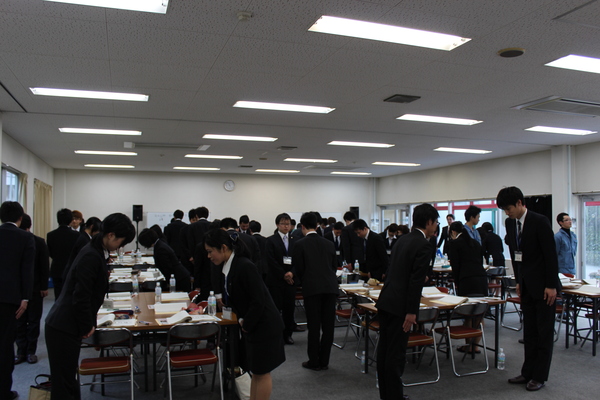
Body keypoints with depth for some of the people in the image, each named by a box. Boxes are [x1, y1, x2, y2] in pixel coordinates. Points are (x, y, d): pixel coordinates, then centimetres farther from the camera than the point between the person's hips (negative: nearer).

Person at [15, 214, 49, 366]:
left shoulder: (39, 242, -4)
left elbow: (45, 266, -2)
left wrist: (44, 287, -5)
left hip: (35, 288, -1)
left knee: (33, 321, 7)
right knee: (19, 322, 7)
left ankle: (31, 351, 17)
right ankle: (21, 351, 16)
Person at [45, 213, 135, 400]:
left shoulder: (97, 252, 8)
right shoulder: (91, 257, -22)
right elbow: (80, 297, -23)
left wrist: (88, 324, 15)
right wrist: (88, 326, -10)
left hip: (66, 326, 10)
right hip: (63, 328, -10)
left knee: (68, 378, 17)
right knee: (64, 383, -1)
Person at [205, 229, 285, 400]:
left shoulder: (245, 266, -25)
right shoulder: (227, 267, 3)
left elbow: (258, 301, -24)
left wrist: (246, 324, -13)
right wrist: (241, 320, 3)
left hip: (264, 326, -9)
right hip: (252, 326, 9)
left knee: (261, 371, 5)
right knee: (255, 371, 19)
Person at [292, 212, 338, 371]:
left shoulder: (300, 244, -3)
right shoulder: (329, 244, 10)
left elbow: (298, 269, 0)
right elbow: (334, 266, 13)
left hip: (312, 288, -4)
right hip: (330, 287, 4)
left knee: (314, 326, 4)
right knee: (328, 326, 8)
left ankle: (314, 362, 11)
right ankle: (324, 361, 16)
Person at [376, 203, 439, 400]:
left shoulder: (403, 239, 13)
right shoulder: (424, 245, -12)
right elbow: (417, 281, -17)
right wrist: (411, 312, -16)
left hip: (385, 301, 8)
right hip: (399, 305, -8)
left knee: (384, 349, 14)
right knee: (396, 353, 1)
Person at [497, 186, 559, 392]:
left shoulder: (540, 221, -16)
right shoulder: (510, 223, 4)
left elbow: (551, 254, -16)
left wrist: (551, 285, -16)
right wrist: (518, 281, 12)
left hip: (543, 285, -7)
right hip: (526, 285, 7)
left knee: (544, 332, 4)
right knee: (529, 331, 12)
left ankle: (539, 376, 12)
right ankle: (528, 372, 21)